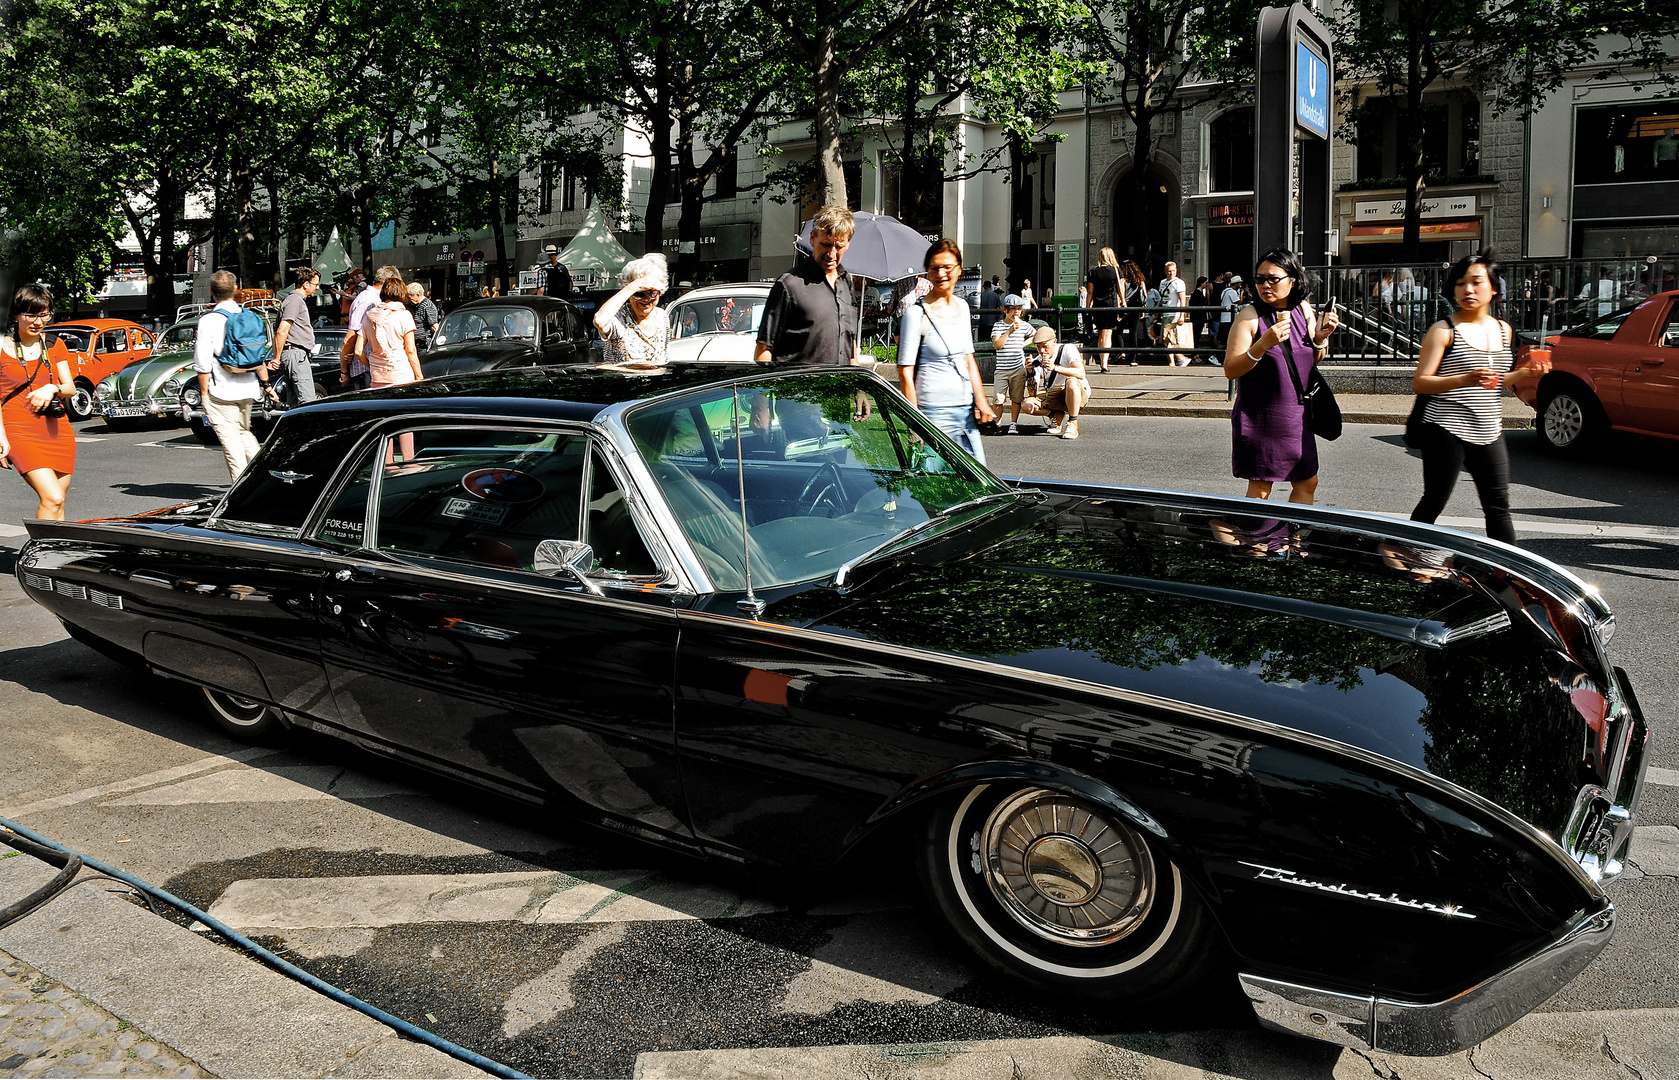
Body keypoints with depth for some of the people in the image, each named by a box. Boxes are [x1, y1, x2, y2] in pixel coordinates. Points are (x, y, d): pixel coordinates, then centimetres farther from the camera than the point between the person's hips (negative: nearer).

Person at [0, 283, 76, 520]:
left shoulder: (55, 345, 13)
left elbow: (71, 389, 10)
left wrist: (52, 388, -13)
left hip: (57, 429, 4)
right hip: (20, 430, -4)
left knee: (56, 506, 3)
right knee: (52, 498, -22)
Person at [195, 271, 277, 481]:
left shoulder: (208, 320, -11)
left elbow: (203, 363, -12)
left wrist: (204, 393, -4)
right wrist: (265, 384, 18)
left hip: (221, 392, -6)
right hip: (248, 389, 6)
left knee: (230, 439, 0)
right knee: (244, 431, 21)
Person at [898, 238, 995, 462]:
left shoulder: (962, 306, 12)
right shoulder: (917, 313, -9)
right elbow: (905, 373, -11)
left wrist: (981, 401, 12)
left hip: (966, 410, 7)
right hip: (934, 413, -7)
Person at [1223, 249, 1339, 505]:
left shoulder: (1304, 309, 5)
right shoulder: (1249, 316, -10)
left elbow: (1314, 361, 16)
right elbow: (1230, 370, -16)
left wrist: (1320, 338, -4)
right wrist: (1263, 344, -27)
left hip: (1296, 416, 6)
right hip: (1260, 418, -6)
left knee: (1307, 483, 11)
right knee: (1260, 489, 0)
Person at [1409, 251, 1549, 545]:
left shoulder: (1503, 330, 13)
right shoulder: (1443, 330, -6)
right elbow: (1420, 383, -11)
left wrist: (1522, 374, 4)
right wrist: (1464, 379, -25)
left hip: (1489, 431, 6)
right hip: (1447, 430, -5)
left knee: (1499, 507, 6)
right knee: (1433, 504, 0)